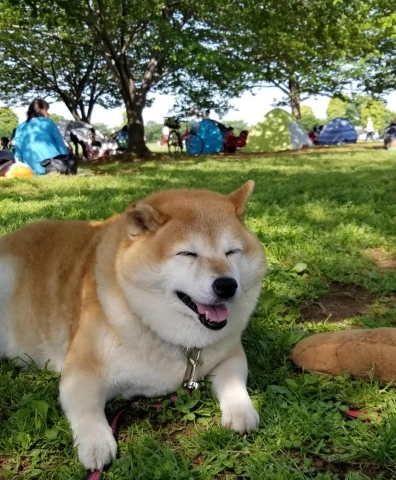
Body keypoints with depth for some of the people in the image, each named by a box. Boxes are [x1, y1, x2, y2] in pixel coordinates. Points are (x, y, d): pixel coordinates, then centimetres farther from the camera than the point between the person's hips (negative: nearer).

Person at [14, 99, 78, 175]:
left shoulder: (20, 128, 19)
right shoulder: (47, 122, 9)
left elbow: (18, 153, 17)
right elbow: (60, 144, 10)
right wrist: (67, 158, 21)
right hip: (51, 158, -5)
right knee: (72, 159, 25)